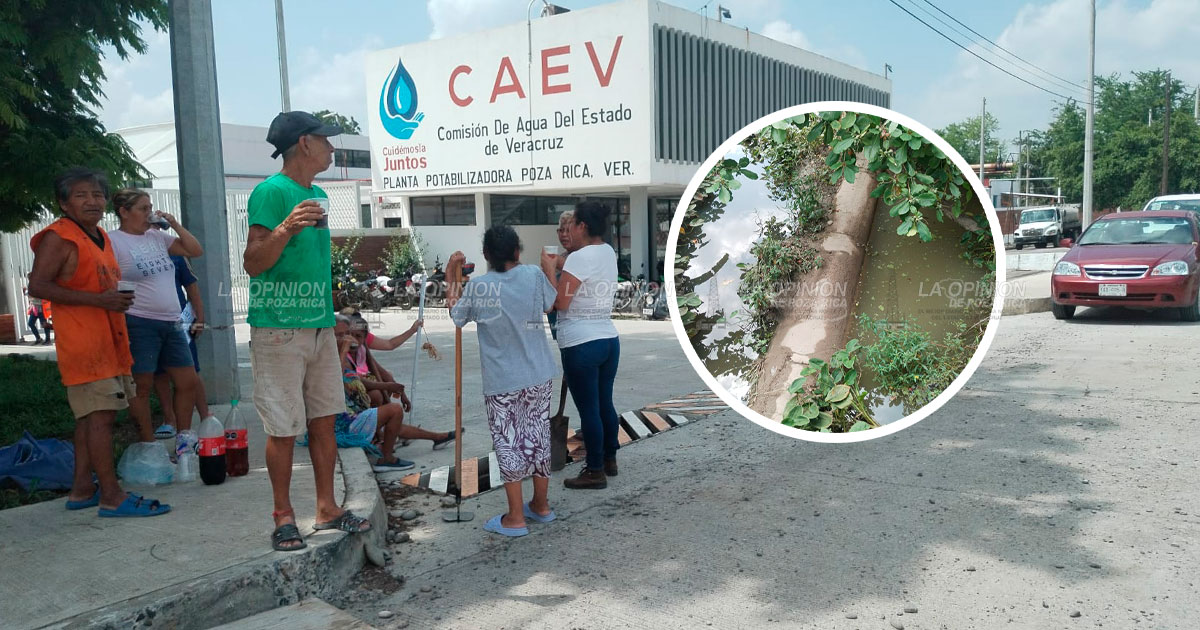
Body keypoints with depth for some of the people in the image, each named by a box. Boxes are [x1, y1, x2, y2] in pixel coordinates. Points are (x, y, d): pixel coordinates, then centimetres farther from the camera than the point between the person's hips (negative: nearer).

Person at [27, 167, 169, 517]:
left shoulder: (101, 237, 18)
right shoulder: (58, 238, -9)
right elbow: (38, 286, -17)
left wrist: (117, 300, 14)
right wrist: (98, 299, -22)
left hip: (109, 340, 9)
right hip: (83, 341, -9)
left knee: (91, 416, 12)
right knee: (100, 415, -11)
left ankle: (82, 490, 20)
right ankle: (112, 497, -9)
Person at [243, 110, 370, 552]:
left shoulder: (318, 195, 15)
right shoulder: (271, 192, -11)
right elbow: (253, 264, -15)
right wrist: (286, 227, -30)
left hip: (320, 325, 8)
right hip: (279, 329, -8)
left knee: (324, 420, 11)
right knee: (284, 429, -1)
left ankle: (327, 509, 22)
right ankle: (283, 517, 13)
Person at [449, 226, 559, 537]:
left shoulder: (477, 286, -10)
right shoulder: (533, 274, -6)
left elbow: (456, 318, 6)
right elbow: (551, 304, 12)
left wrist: (452, 280, 16)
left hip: (502, 382, -3)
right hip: (539, 376, 3)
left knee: (508, 443, 6)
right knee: (538, 437, 14)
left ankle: (515, 518, 11)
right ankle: (541, 505, 29)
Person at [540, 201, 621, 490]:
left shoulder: (579, 258, -14)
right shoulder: (609, 253, 10)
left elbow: (560, 302, -17)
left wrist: (549, 270, -7)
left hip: (581, 345, -8)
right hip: (609, 339, 8)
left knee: (588, 409, 0)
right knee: (605, 403, 17)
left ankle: (595, 471, 9)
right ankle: (610, 459, 29)